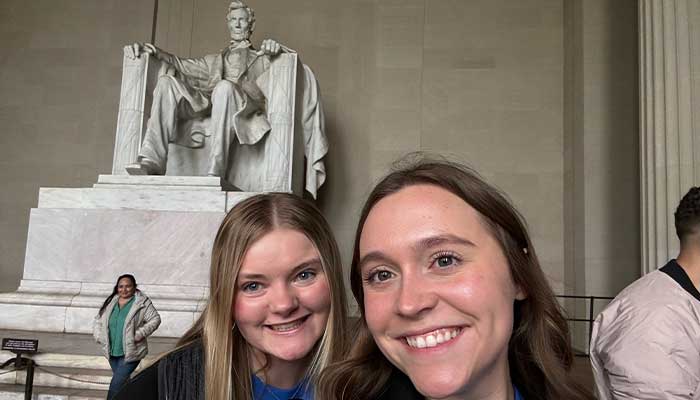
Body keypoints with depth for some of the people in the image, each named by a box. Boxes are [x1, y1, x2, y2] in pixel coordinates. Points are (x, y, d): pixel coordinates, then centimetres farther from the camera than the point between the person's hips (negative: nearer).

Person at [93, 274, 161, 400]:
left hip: (130, 353, -6)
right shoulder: (110, 302, 6)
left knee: (116, 385, -10)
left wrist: (139, 334, -19)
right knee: (123, 382, 20)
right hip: (112, 352, 6)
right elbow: (98, 320, 15)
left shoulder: (142, 302, -10)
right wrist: (99, 337, 1)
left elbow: (155, 319, -10)